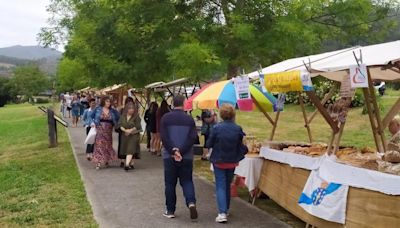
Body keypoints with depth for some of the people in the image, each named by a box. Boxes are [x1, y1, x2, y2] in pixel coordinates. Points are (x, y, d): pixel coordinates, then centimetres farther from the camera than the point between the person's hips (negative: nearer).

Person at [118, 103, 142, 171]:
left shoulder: (136, 116, -5)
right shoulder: (123, 116, 6)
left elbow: (137, 126, -9)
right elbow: (119, 124, -1)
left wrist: (130, 130, -15)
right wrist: (125, 130, -16)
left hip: (133, 135, -5)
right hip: (124, 135, 5)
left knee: (130, 150, -15)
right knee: (126, 150, 9)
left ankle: (127, 164, -23)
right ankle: (131, 164, 23)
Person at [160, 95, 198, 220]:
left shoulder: (165, 118, -2)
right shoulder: (189, 119, 0)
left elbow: (164, 137, -10)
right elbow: (192, 138, -8)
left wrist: (173, 151, -11)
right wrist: (181, 151, -11)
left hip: (169, 156, 0)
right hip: (186, 157, 1)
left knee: (170, 183, 8)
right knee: (187, 181, 11)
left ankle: (170, 211, 13)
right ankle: (191, 202, -12)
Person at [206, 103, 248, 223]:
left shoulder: (216, 128, -15)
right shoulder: (238, 129, -9)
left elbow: (209, 144, -6)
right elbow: (241, 147, -2)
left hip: (218, 161, -3)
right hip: (232, 161, 3)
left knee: (220, 186, 1)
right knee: (228, 185, 19)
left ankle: (222, 213, -13)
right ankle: (226, 210, 32)